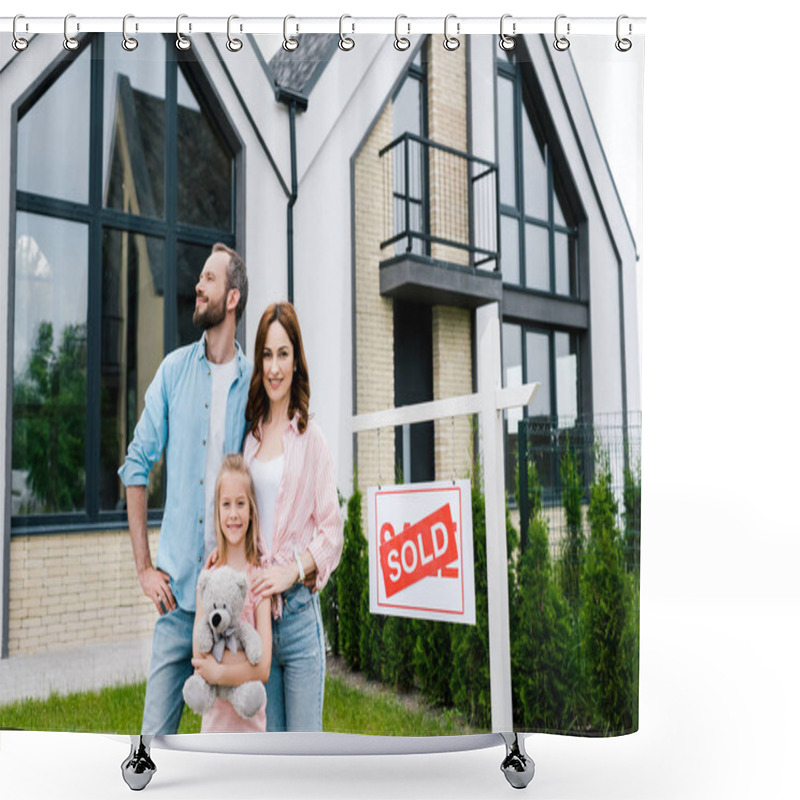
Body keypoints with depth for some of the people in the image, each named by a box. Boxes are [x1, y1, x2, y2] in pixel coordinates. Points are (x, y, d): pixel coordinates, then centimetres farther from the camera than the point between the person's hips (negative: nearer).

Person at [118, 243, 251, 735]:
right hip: (178, 586, 1)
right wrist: (144, 567, 2)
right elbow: (137, 464, 7)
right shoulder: (174, 370, 2)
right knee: (156, 733, 3)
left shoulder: (253, 382, 0)